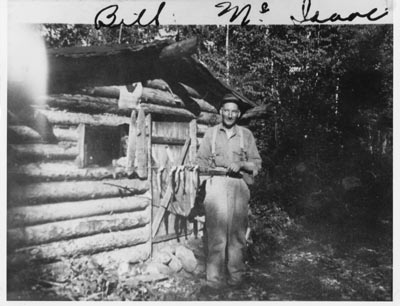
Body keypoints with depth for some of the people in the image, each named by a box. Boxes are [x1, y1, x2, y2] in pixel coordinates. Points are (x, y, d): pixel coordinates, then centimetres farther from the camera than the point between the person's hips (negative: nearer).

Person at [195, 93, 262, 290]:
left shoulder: (246, 134, 13)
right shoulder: (210, 133, 14)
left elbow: (257, 163, 10)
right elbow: (200, 160, 12)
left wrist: (241, 164, -8)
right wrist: (211, 167, -6)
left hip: (239, 185, 1)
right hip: (216, 185, 0)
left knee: (237, 232, 0)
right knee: (216, 232, -7)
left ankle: (236, 276, 11)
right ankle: (214, 278, -2)